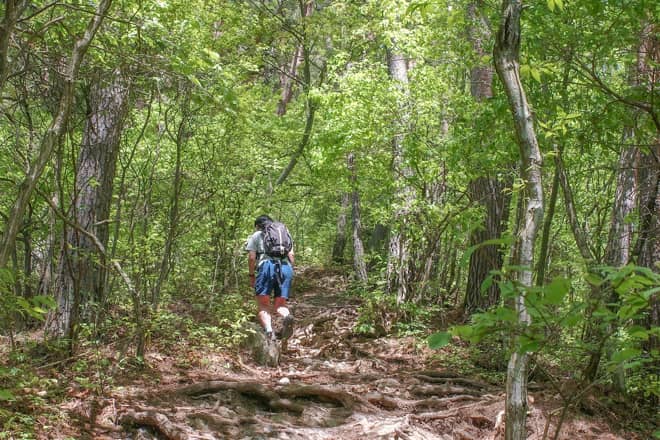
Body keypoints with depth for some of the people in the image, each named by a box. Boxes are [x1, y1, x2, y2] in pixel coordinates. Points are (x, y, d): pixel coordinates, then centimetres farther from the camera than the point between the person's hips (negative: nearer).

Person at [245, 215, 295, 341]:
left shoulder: (256, 235, 21)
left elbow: (251, 257, 8)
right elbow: (291, 255, 18)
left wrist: (251, 275, 16)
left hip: (267, 266, -3)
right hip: (286, 267, 3)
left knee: (263, 304, -1)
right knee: (280, 304, 7)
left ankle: (268, 330, -26)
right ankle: (287, 316, -28)